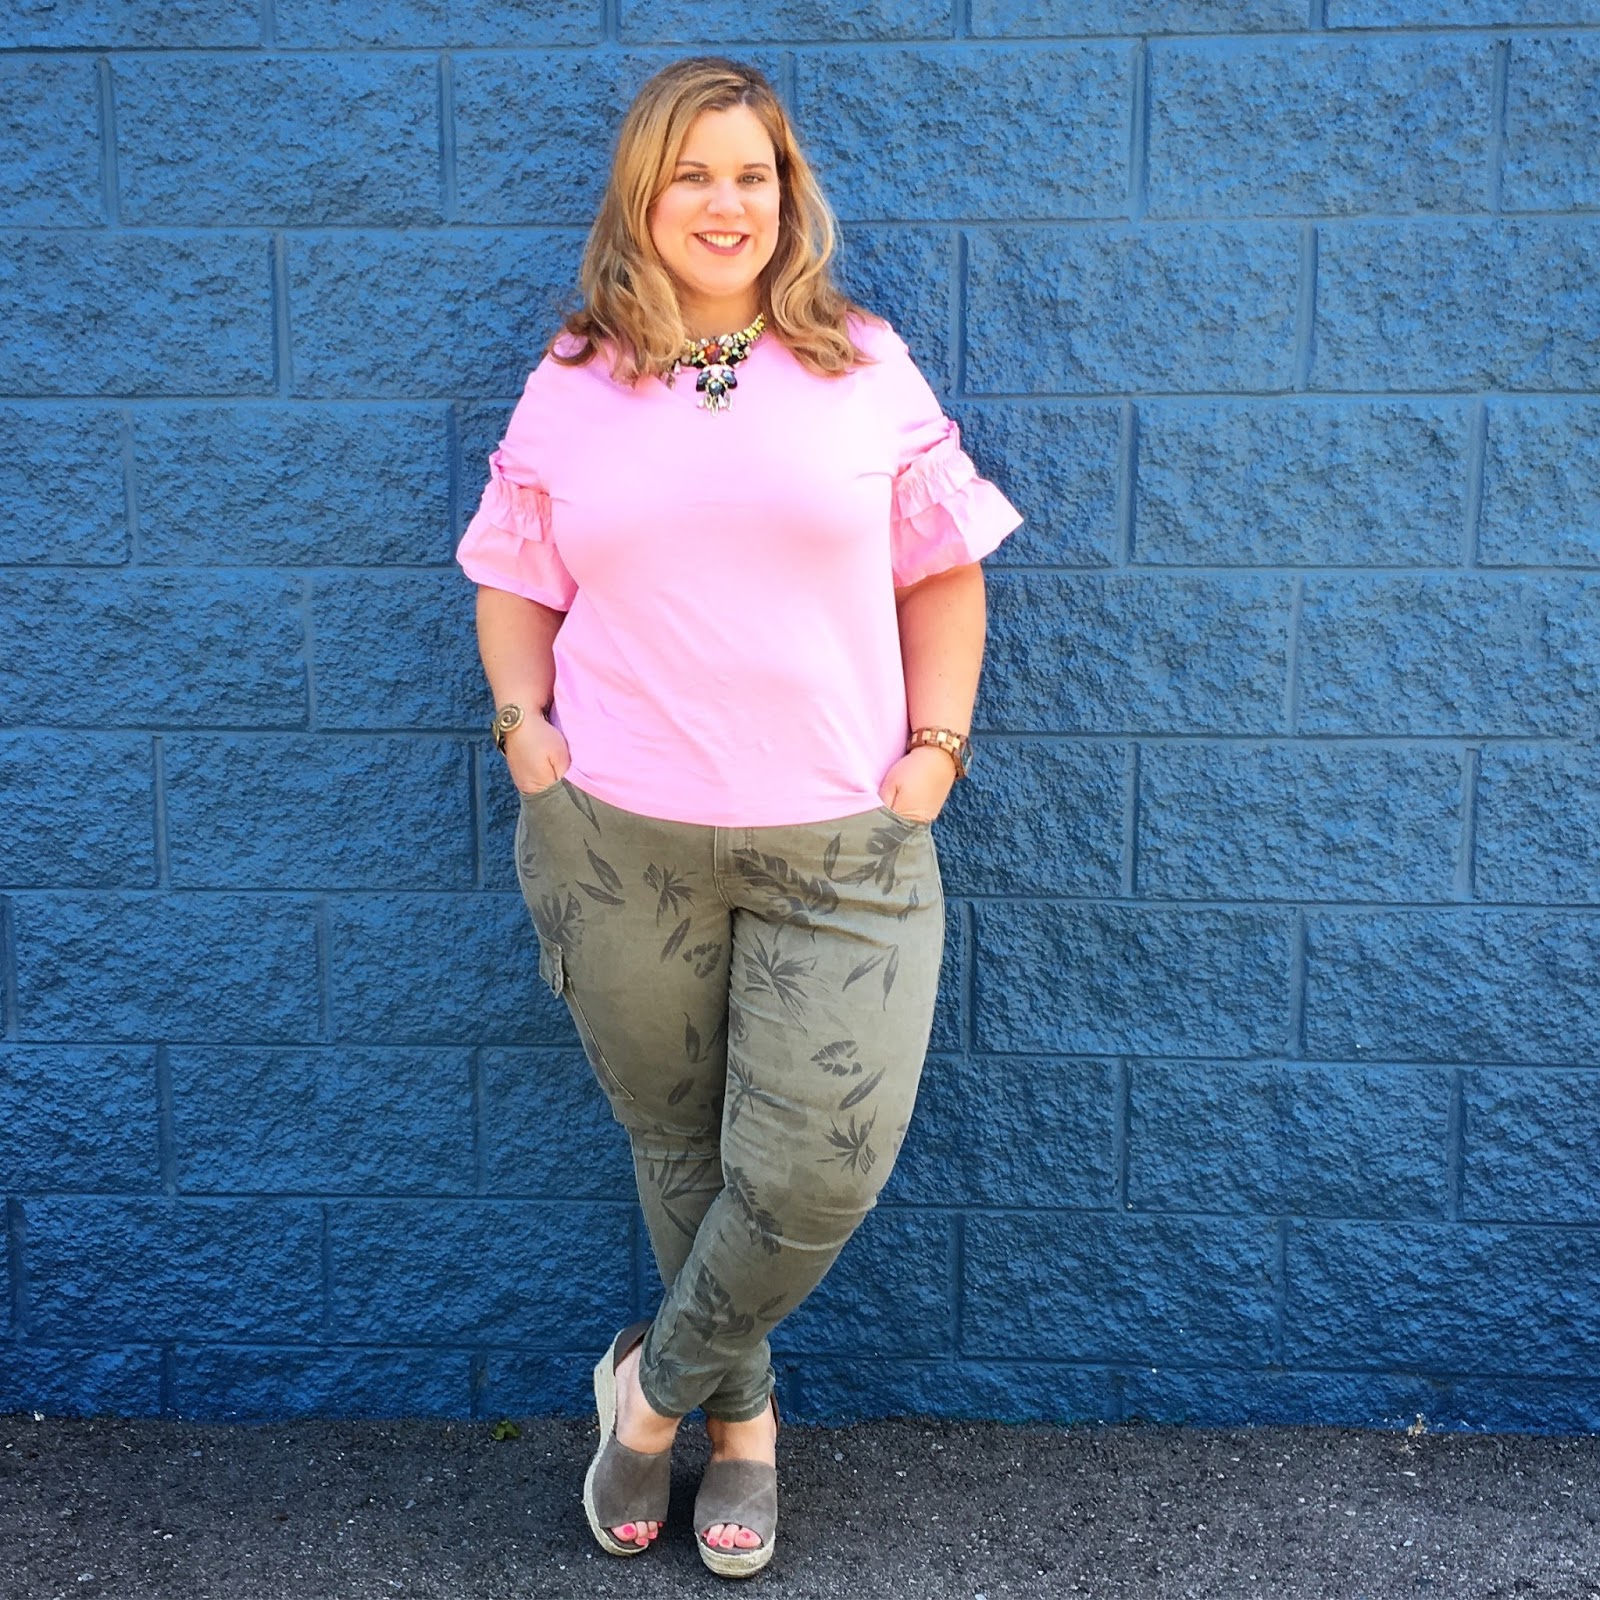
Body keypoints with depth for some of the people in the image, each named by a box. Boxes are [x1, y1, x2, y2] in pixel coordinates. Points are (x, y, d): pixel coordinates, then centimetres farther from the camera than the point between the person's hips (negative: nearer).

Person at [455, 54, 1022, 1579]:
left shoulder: (866, 366, 6)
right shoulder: (569, 384, 7)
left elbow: (941, 575, 9)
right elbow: (514, 583, 15)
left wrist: (935, 744, -1)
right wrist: (523, 720, 0)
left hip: (838, 843, 0)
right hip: (618, 834, 1)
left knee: (820, 1165, -6)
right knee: (677, 1146, 12)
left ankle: (656, 1385, 22)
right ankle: (742, 1411, 35)